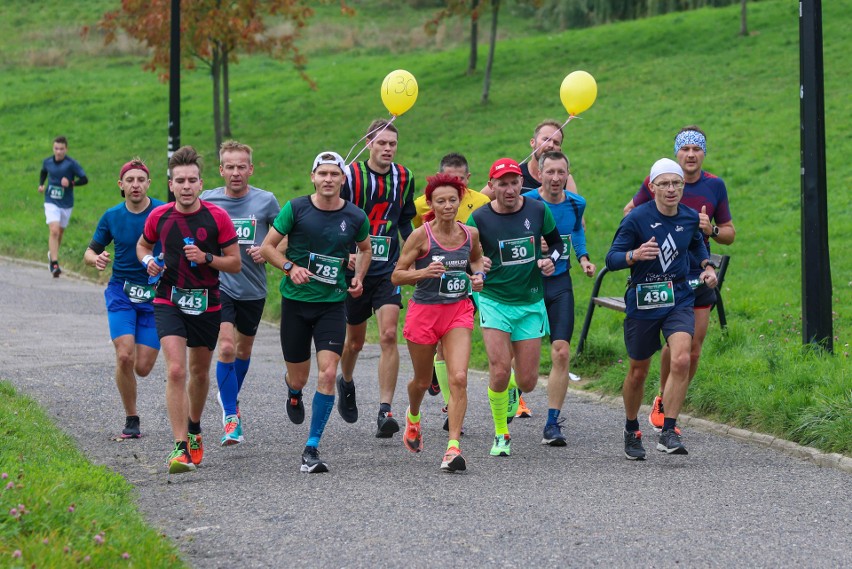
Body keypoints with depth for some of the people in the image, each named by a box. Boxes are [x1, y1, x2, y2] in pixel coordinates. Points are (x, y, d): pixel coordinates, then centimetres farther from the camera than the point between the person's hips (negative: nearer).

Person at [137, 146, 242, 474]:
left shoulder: (217, 217, -8)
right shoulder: (159, 217, -3)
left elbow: (235, 263, -3)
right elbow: (143, 244, 17)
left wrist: (206, 258, -20)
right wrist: (148, 260, -5)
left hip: (207, 303, 1)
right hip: (169, 302, -1)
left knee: (200, 371, 16)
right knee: (176, 371, -16)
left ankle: (194, 429, 43)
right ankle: (181, 448, -19)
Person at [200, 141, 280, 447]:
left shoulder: (266, 201, -5)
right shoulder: (207, 200, -4)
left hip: (253, 289, 2)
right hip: (219, 286, -2)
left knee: (244, 348, 18)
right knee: (226, 347, -17)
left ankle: (230, 397, 44)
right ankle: (231, 417, -12)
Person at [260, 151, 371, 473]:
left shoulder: (355, 217, 0)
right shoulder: (296, 209, -5)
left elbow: (365, 248, 21)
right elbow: (267, 247, 1)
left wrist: (358, 277, 5)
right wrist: (291, 267, -16)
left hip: (332, 304, 0)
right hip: (295, 301, 0)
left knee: (327, 374, -15)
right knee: (298, 377, 8)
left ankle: (312, 449, -7)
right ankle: (293, 394, 49)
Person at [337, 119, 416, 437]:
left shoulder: (404, 177, 4)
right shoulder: (351, 176, -8)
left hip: (388, 270, 2)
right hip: (355, 268, -2)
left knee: (389, 335, -14)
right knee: (355, 339, 12)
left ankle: (385, 411, -15)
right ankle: (346, 383, 45)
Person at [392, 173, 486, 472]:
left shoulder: (470, 234, 0)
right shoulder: (421, 236, -12)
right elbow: (396, 276, -9)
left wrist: (478, 275, 2)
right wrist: (423, 272, -26)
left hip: (459, 312, 2)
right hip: (424, 311, -2)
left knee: (459, 378, -16)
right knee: (423, 381, 15)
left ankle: (453, 447, -16)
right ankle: (413, 416, 50)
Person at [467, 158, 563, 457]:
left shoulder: (538, 210, -3)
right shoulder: (479, 218, -9)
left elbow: (556, 241, 14)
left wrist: (550, 259, -7)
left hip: (531, 303, 2)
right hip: (494, 300, -2)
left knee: (527, 381, 1)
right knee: (500, 370, -17)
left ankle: (513, 389, 41)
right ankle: (501, 435, 4)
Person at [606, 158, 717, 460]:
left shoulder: (690, 218, 2)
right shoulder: (637, 219, -12)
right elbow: (611, 259, -11)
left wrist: (708, 267, 8)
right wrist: (635, 255, -30)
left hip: (679, 300, 2)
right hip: (642, 301, -2)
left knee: (681, 360, -20)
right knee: (638, 372, 9)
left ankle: (668, 433, -14)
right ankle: (631, 431, 32)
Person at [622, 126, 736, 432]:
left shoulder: (715, 186, 3)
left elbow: (729, 233, 11)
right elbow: (629, 212, 11)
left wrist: (711, 229, -11)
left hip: (700, 277, 3)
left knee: (693, 350, 2)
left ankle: (671, 406, 19)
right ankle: (662, 400, 10)